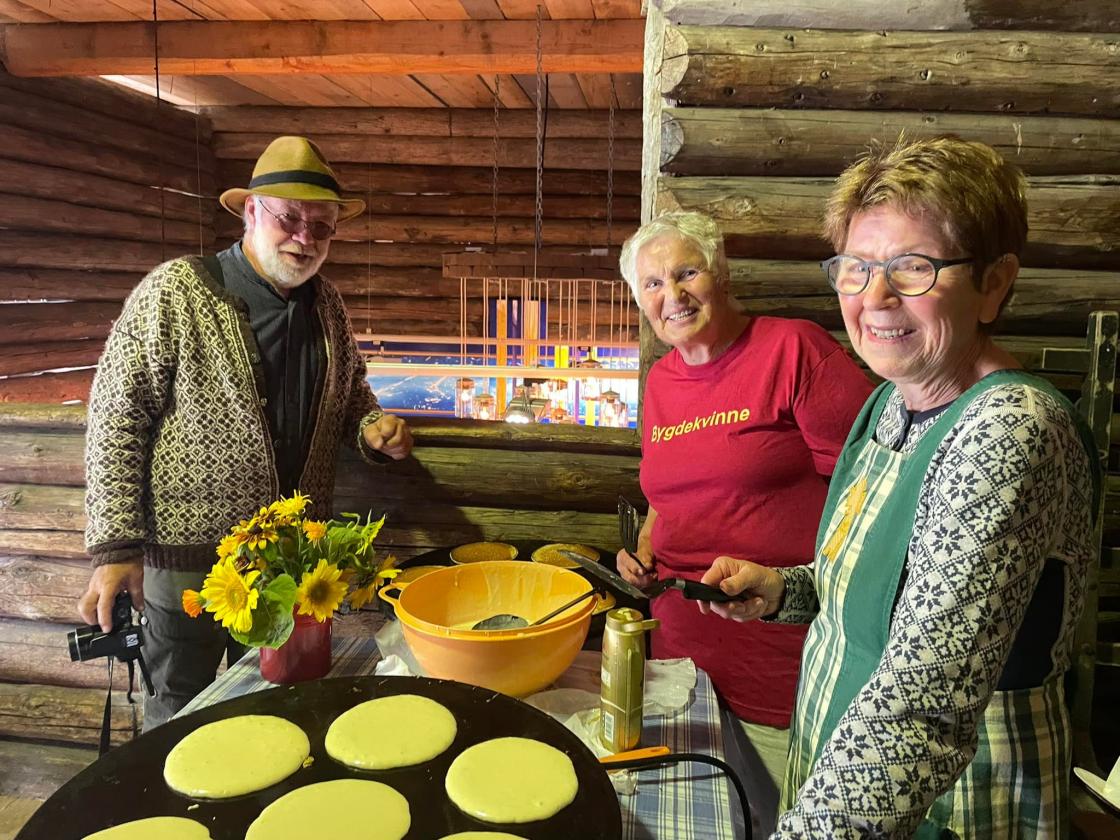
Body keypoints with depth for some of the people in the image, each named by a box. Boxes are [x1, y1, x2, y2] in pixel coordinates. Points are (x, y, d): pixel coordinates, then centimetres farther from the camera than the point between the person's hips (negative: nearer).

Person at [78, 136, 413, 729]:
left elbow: (351, 390, 19)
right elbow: (115, 421, -12)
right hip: (190, 559, -4)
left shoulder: (326, 302, 5)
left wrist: (373, 429, -4)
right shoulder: (175, 293, -13)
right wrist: (116, 548, -16)